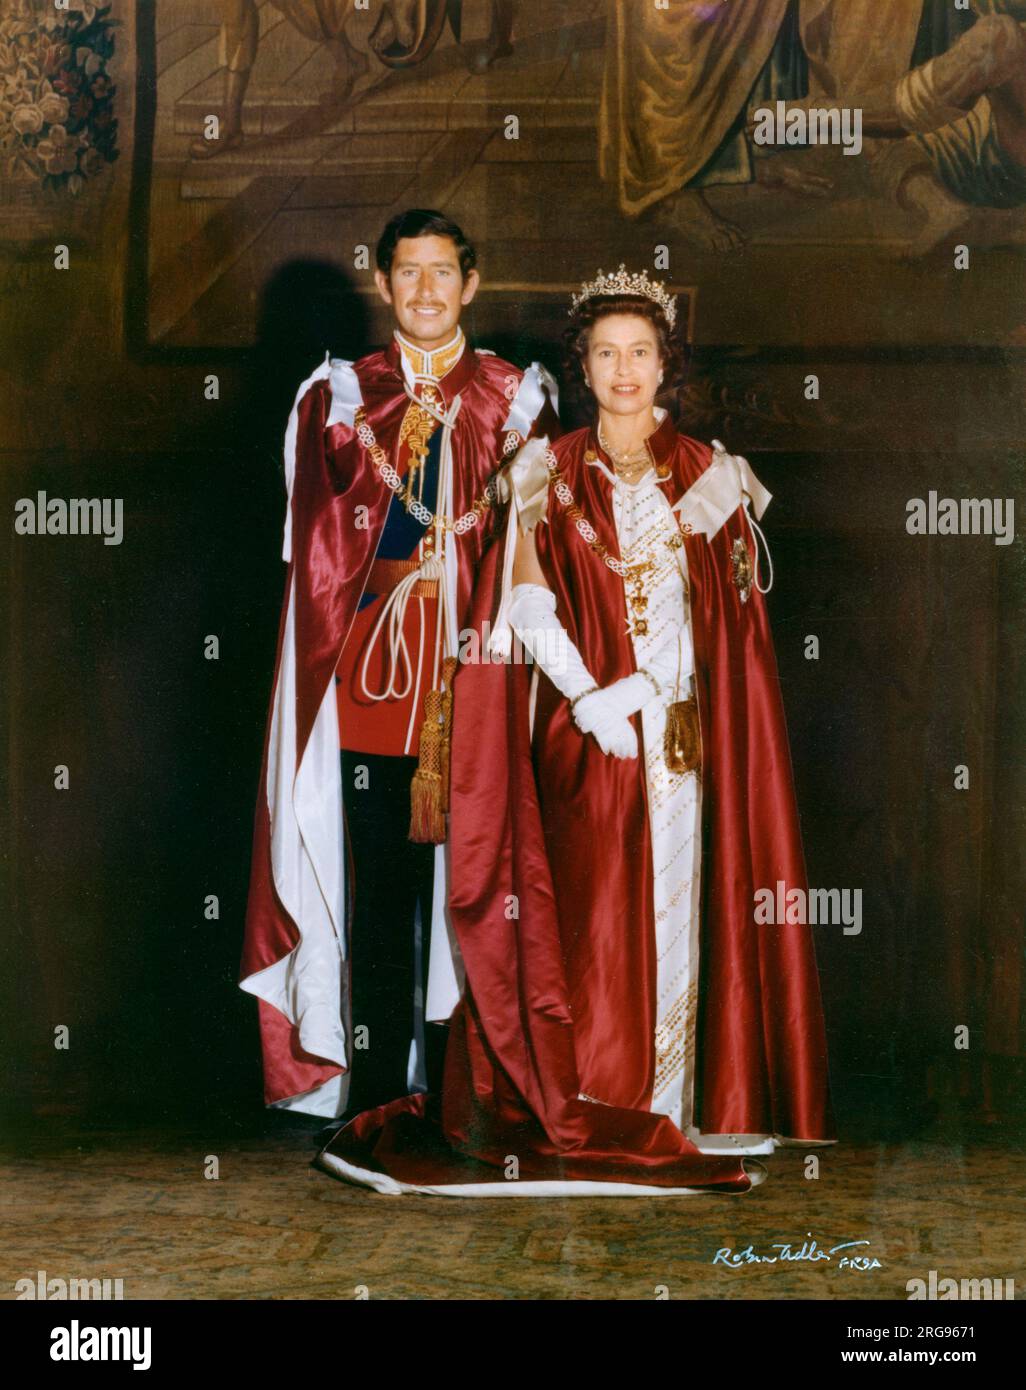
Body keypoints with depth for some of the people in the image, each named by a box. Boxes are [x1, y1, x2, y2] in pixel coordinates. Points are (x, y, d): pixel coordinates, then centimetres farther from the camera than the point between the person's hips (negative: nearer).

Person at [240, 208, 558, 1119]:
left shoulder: (515, 398, 11)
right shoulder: (342, 396, 11)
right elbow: (329, 548, 3)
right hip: (375, 683, 0)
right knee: (380, 890, 1)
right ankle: (378, 1100, 10)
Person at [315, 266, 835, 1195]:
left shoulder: (708, 475, 9)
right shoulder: (550, 475, 5)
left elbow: (733, 619, 5)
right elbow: (526, 603, -5)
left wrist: (651, 691, -10)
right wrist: (593, 699, -16)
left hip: (683, 729, 2)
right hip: (584, 731, -1)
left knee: (677, 904, 2)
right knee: (589, 916, -4)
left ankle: (673, 1116, 10)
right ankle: (588, 1119, 4)